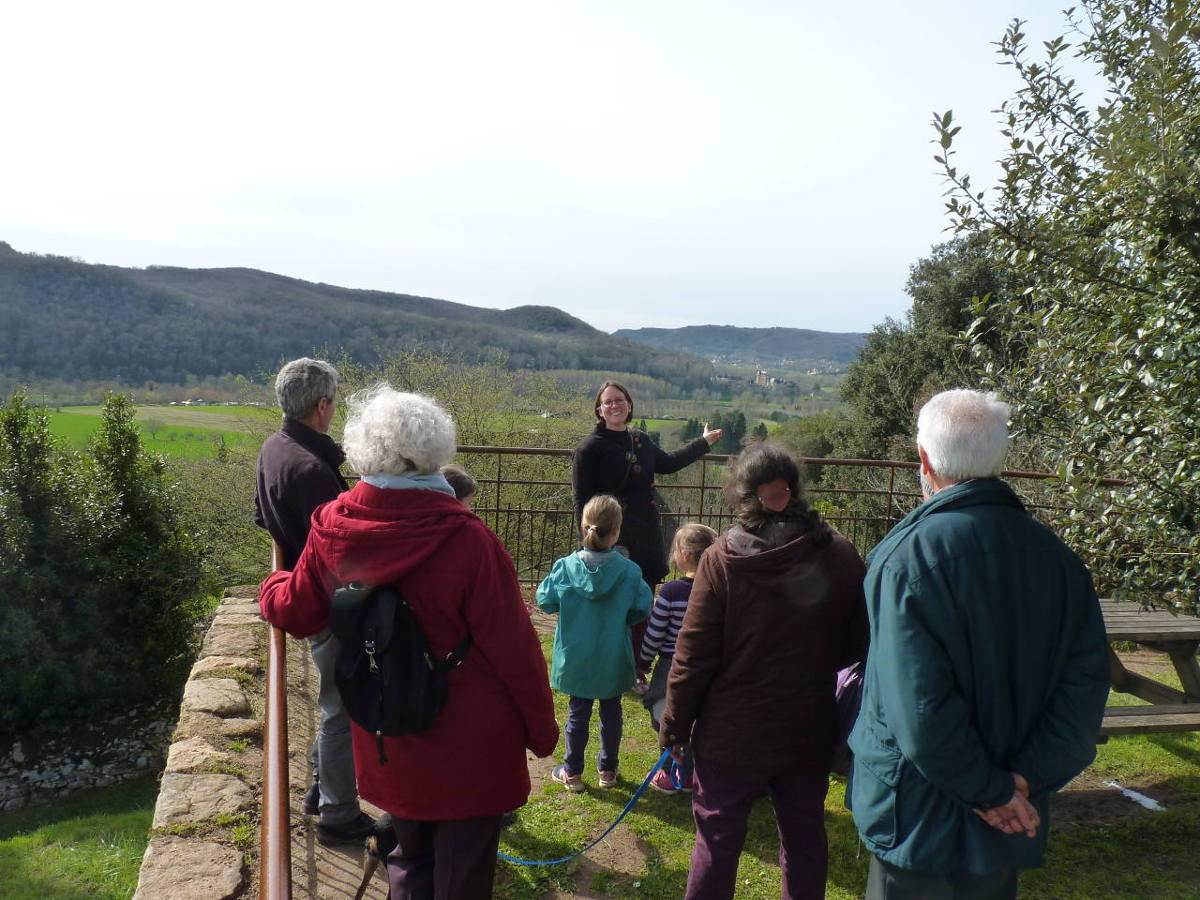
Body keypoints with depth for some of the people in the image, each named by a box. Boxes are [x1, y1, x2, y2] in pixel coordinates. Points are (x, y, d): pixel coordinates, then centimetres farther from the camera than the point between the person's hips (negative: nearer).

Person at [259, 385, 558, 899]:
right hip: (469, 745, -4)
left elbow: (294, 613, 4)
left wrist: (273, 588, 27)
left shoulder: (332, 528, -12)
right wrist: (542, 727, -4)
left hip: (388, 744, 5)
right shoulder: (467, 542, -27)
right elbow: (514, 649, -20)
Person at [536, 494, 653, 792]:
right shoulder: (628, 570, -16)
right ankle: (607, 769, 32)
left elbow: (545, 600, -8)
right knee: (611, 711, 18)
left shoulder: (566, 566, -14)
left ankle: (572, 773, 25)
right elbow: (642, 608, -9)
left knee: (578, 712, 15)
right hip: (613, 658, 0)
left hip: (576, 656, 0)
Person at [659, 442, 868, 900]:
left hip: (733, 733, -2)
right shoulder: (840, 555, -8)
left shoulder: (721, 559, -16)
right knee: (805, 838, 21)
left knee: (717, 841, 13)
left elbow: (693, 656, -13)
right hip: (810, 731, 3)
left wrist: (675, 724, -1)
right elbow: (857, 645, 1)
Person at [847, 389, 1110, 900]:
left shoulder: (911, 555, -21)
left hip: (919, 816, -5)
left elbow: (920, 707, -26)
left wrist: (993, 789, -14)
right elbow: (1085, 682, -5)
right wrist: (1025, 779, -8)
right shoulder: (1055, 555, -2)